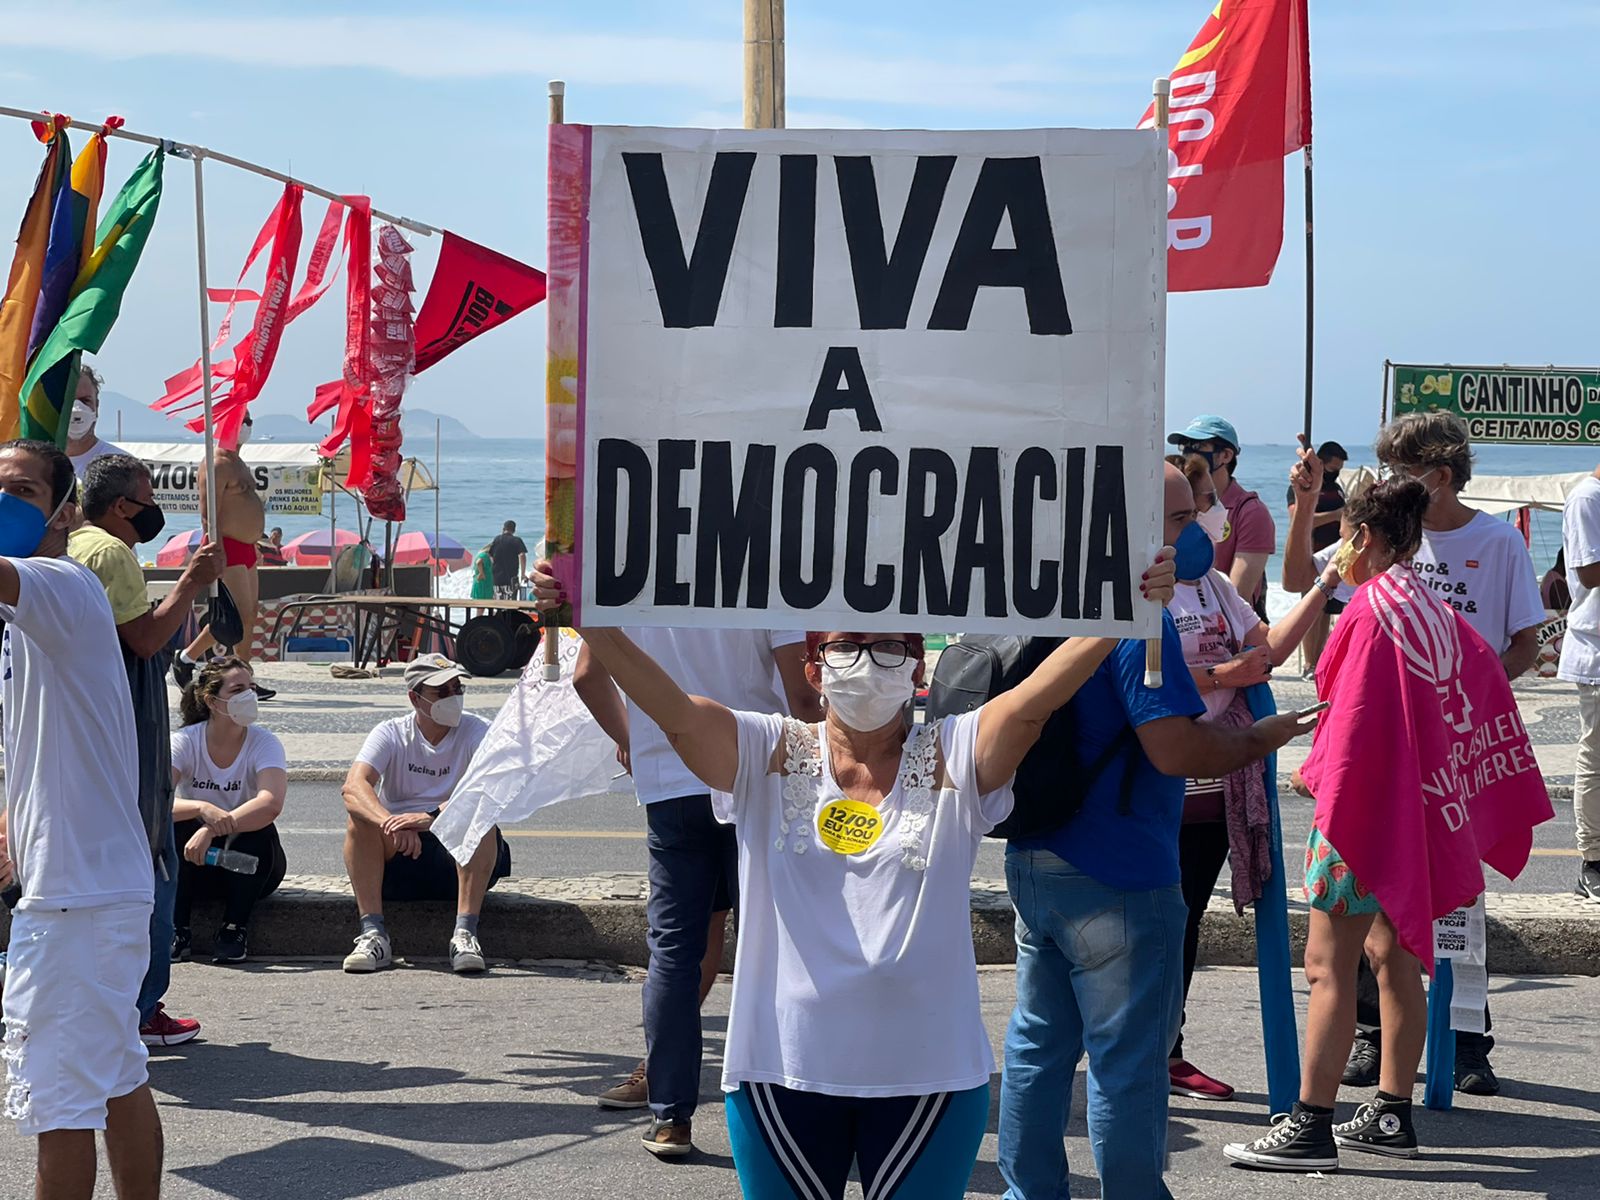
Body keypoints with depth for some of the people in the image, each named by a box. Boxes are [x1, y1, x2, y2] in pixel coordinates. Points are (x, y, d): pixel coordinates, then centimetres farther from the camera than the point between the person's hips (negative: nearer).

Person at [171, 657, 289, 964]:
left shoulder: (264, 744, -12)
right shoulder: (184, 743, -9)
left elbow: (271, 804, -31)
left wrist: (211, 830, -43)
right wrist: (202, 809, -44)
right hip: (195, 868, 1)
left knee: (257, 829, -32)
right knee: (172, 825, -28)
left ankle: (235, 930, -18)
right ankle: (177, 931, -18)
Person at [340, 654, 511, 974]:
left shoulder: (476, 731, -4)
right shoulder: (391, 734, -1)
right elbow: (353, 787, -19)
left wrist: (431, 817, -39)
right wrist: (390, 824, -40)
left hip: (460, 856, -1)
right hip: (397, 856, 1)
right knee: (360, 816, -25)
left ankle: (465, 934, -36)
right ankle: (372, 933, -29)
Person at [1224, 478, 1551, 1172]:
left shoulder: (1373, 606, -15)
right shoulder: (1436, 612, 11)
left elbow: (1355, 715, -20)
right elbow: (1487, 690, 16)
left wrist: (1317, 773, -7)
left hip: (1366, 803, -9)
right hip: (1418, 807, 9)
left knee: (1327, 968, -7)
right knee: (1394, 959, 14)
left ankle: (1310, 1129, -7)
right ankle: (1391, 1116, 19)